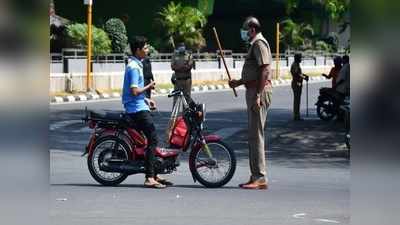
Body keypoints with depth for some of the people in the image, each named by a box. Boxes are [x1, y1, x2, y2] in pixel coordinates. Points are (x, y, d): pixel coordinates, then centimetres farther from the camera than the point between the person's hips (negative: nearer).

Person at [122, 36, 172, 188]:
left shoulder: (136, 65, 17)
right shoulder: (134, 67, -16)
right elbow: (134, 91, -23)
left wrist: (146, 100, 18)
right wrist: (149, 86, -9)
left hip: (139, 108, 11)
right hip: (138, 109, -11)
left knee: (152, 139, 13)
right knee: (153, 139, -14)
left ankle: (153, 175, 17)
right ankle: (149, 178, -17)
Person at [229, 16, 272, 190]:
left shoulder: (259, 44, -11)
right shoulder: (255, 44, 21)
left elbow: (264, 71, -21)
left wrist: (258, 96, -24)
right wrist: (239, 82, 19)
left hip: (259, 92, -11)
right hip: (254, 91, 11)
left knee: (256, 135, -11)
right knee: (254, 135, 12)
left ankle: (260, 178, -12)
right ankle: (256, 176, 17)